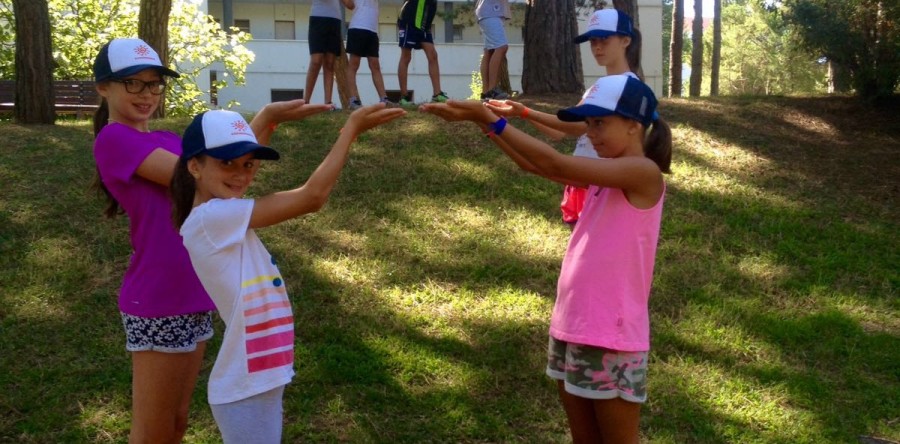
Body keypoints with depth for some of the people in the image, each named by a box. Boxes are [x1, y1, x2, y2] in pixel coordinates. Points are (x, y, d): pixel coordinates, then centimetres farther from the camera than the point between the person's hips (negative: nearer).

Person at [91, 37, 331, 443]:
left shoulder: (168, 142, 14)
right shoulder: (113, 139, -11)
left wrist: (267, 121, -10)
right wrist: (264, 116, -17)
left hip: (192, 297, 8)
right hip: (158, 305, -8)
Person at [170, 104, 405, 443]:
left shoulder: (227, 221, 7)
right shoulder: (211, 216, -19)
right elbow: (312, 197, -17)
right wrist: (352, 127, -11)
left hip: (259, 379, 9)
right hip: (244, 389, -9)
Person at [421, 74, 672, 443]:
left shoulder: (644, 173, -14)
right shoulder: (604, 176, 11)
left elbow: (556, 165, -22)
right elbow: (534, 165, 8)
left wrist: (490, 119, -21)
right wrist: (484, 122, -3)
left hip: (612, 335, -8)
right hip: (571, 327, 8)